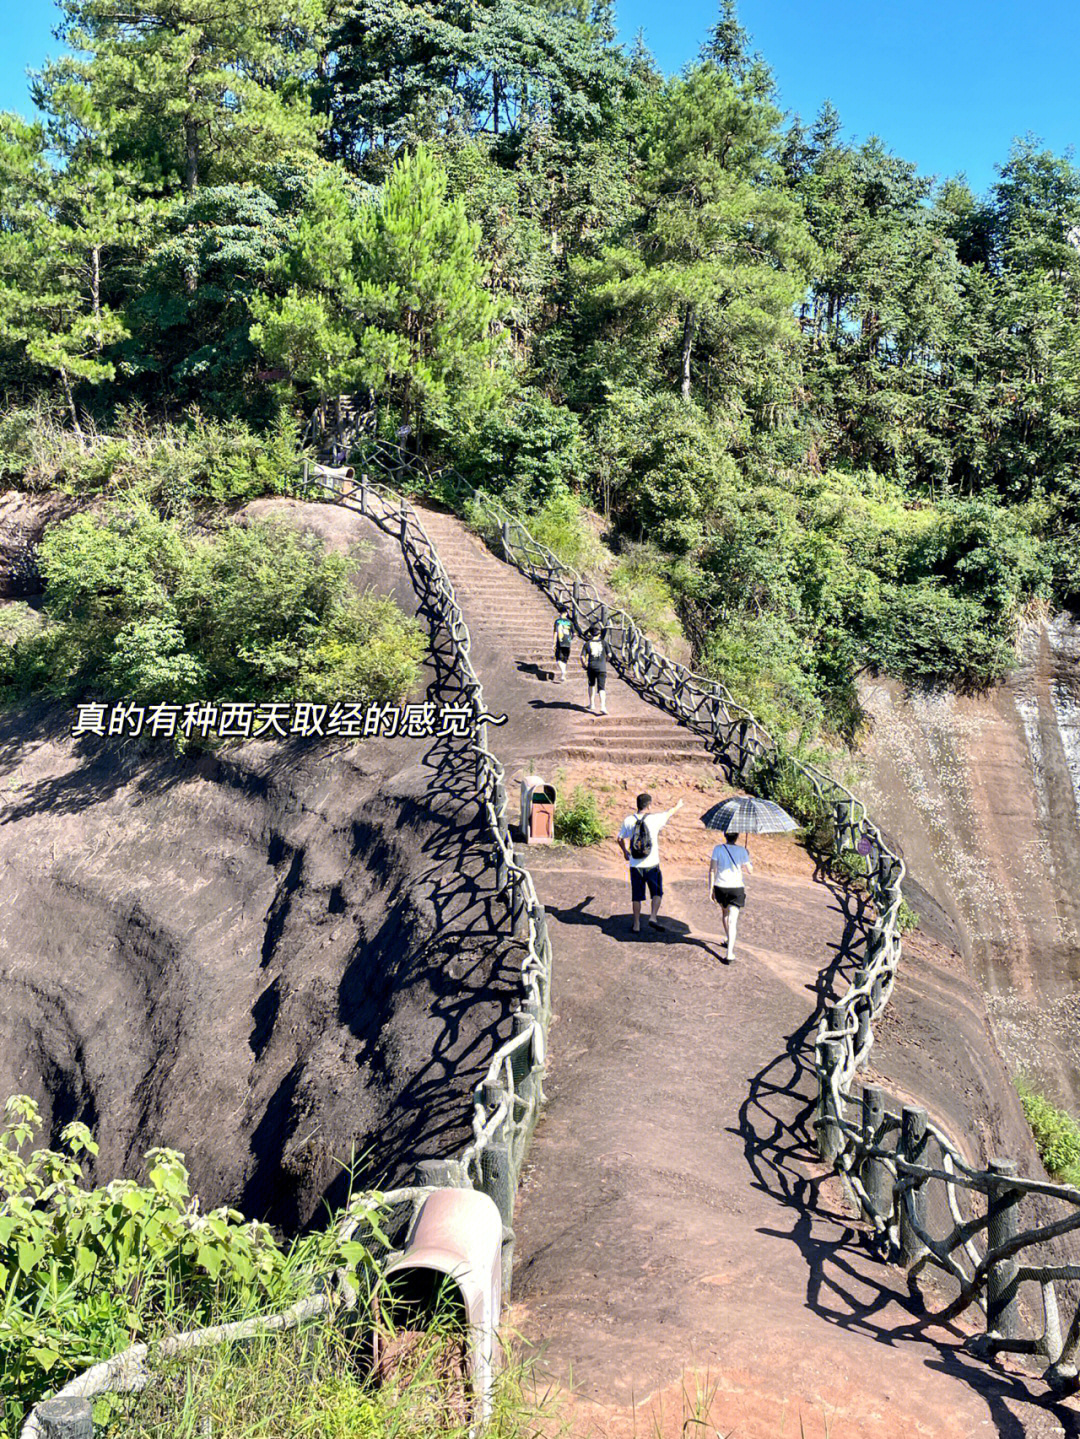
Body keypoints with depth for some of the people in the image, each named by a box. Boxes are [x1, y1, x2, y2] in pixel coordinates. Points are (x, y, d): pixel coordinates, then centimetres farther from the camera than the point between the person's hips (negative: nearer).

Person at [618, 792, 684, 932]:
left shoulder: (628, 820, -4)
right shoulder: (655, 819, -9)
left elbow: (620, 839, 7)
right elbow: (669, 813, 11)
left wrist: (625, 852, 26)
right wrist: (678, 806, 32)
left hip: (635, 865, 2)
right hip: (652, 864, -2)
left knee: (636, 896, 11)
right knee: (657, 893, 13)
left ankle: (636, 925, 14)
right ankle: (653, 917, -3)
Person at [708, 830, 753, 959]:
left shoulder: (718, 849, -4)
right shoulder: (741, 851, -6)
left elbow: (712, 870, -5)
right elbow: (750, 870, 3)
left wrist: (711, 889, 2)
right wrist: (747, 856, 19)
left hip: (720, 887, 2)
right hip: (736, 888, -2)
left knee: (724, 912, 29)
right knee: (732, 921, -3)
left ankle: (728, 938, 47)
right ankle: (730, 952, -12)